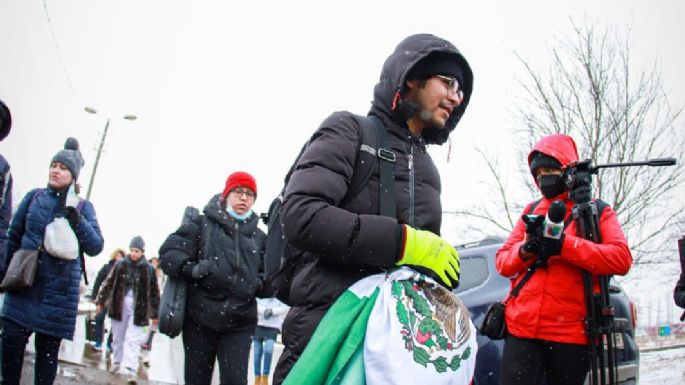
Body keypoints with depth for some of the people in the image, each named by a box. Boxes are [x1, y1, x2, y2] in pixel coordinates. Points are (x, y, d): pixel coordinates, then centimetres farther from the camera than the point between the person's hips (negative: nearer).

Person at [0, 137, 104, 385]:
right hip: (23, 284, 2)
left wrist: (76, 219, -21)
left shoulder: (83, 207, 1)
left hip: (58, 292, -2)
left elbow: (95, 247, -6)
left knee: (48, 349, 6)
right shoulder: (34, 197, 6)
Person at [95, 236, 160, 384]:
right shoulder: (120, 265, 0)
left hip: (138, 309, -3)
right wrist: (100, 301, 8)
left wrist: (155, 314, -1)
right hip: (119, 306, 3)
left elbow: (154, 292, -1)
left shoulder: (148, 269, -5)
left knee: (133, 338, -9)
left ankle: (132, 370, -11)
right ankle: (116, 362, 33)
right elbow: (109, 283, 8)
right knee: (118, 336, 15)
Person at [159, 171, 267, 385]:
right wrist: (193, 271, -18)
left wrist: (259, 282, -3)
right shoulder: (203, 224, 6)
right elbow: (169, 253, -3)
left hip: (240, 322, 1)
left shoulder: (258, 236, 13)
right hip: (201, 318, -1)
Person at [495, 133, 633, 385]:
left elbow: (622, 259, -9)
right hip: (521, 327, 2)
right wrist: (525, 250, -10)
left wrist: (564, 245, -18)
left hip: (571, 333, -2)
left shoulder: (597, 211, 8)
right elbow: (502, 262, 13)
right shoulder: (532, 211, 18)